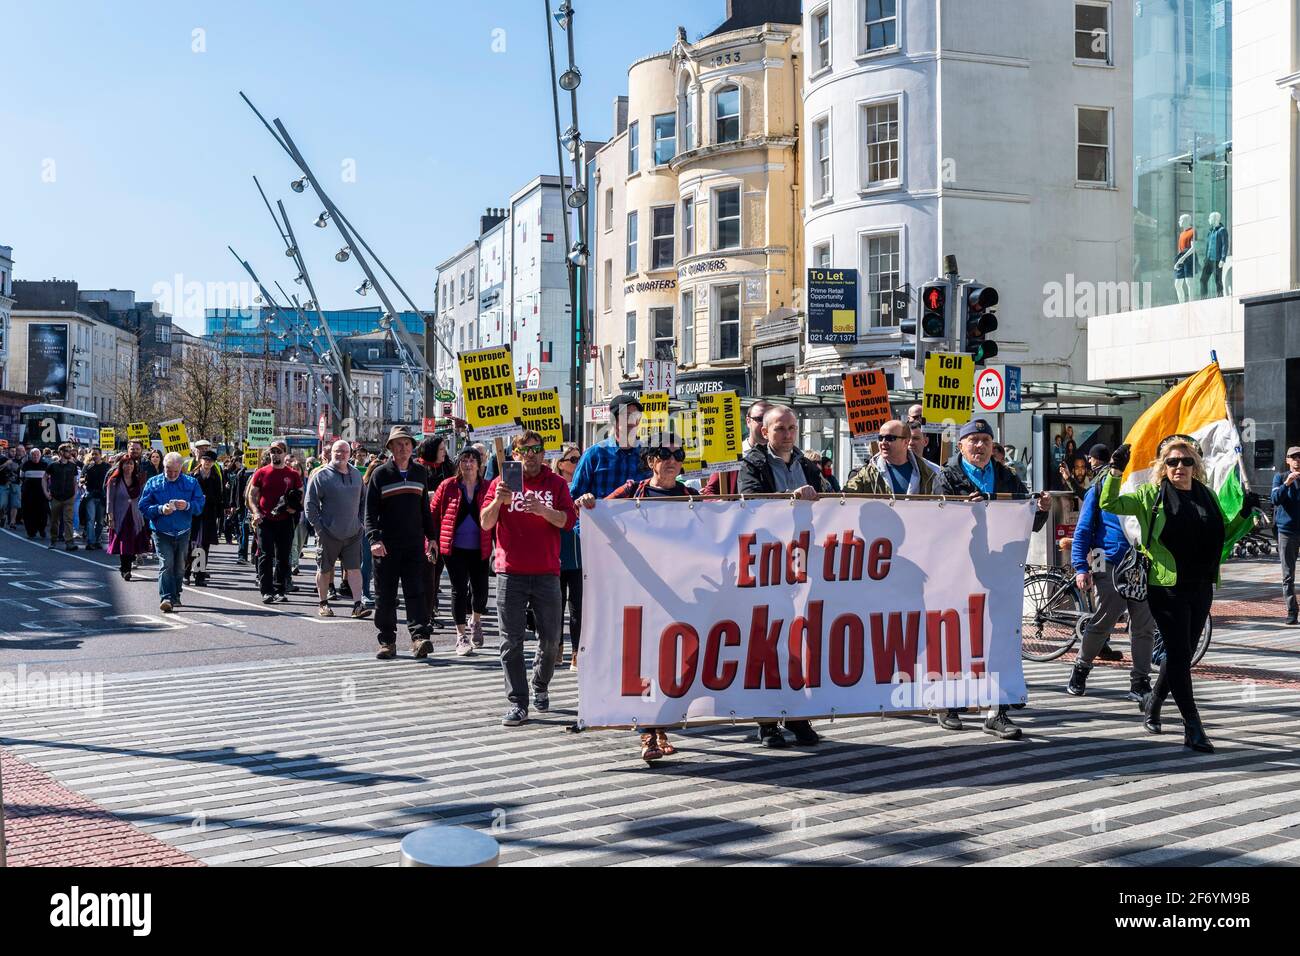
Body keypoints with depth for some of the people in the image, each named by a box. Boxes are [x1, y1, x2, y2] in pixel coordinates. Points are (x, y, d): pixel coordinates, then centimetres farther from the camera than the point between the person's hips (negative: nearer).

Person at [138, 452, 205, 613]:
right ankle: (166, 598, -23)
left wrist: (187, 506, -21)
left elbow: (200, 505, 0)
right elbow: (143, 506, -1)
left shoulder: (191, 482, 4)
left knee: (179, 566, 13)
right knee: (167, 564, -16)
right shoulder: (153, 483, 2)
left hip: (183, 532, 2)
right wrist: (160, 509, -18)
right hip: (162, 533, -2)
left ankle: (175, 596, 29)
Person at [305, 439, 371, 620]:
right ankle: (324, 604, 20)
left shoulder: (356, 475, 11)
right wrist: (318, 526, -10)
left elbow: (363, 501, 20)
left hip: (353, 533, 3)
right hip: (329, 533, -3)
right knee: (325, 569, 7)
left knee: (354, 568, -3)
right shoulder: (321, 475, -4)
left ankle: (357, 605, -5)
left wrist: (362, 522, 11)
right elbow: (310, 503, -5)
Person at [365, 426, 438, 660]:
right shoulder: (379, 474, 0)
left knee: (416, 592, -7)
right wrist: (374, 539, -17)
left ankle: (419, 637, -13)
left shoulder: (420, 472, 11)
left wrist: (431, 536, 14)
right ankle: (387, 641, 11)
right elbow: (370, 511, -4)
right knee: (385, 596, 4)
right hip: (386, 546, -2)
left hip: (414, 544, 2)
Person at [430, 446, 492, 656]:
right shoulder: (447, 486, 0)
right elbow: (433, 513, 2)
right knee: (459, 589, -1)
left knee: (480, 589, 5)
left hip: (479, 549, 1)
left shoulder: (487, 488, 4)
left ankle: (476, 621, 36)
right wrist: (432, 543, -3)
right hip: (454, 547, -1)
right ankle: (461, 636, 9)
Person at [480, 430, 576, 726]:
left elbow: (569, 520, -4)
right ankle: (518, 704, 2)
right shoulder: (501, 482, 8)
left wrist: (543, 510, -21)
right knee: (511, 641, -2)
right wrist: (498, 501, -18)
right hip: (510, 572, -1)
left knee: (551, 639, 5)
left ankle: (540, 686, 30)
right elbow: (486, 524, 1)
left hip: (546, 573, 1)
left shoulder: (555, 483, 8)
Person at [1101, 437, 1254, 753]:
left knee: (1183, 653, 14)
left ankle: (1153, 701, 37)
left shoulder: (1207, 496, 11)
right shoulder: (1150, 495, -2)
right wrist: (1116, 471, -18)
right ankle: (1193, 729, -4)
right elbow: (1109, 505, -8)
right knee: (1178, 654, -6)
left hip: (1201, 587, 5)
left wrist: (1244, 512, 6)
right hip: (1166, 587, -5)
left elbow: (1225, 534, 21)